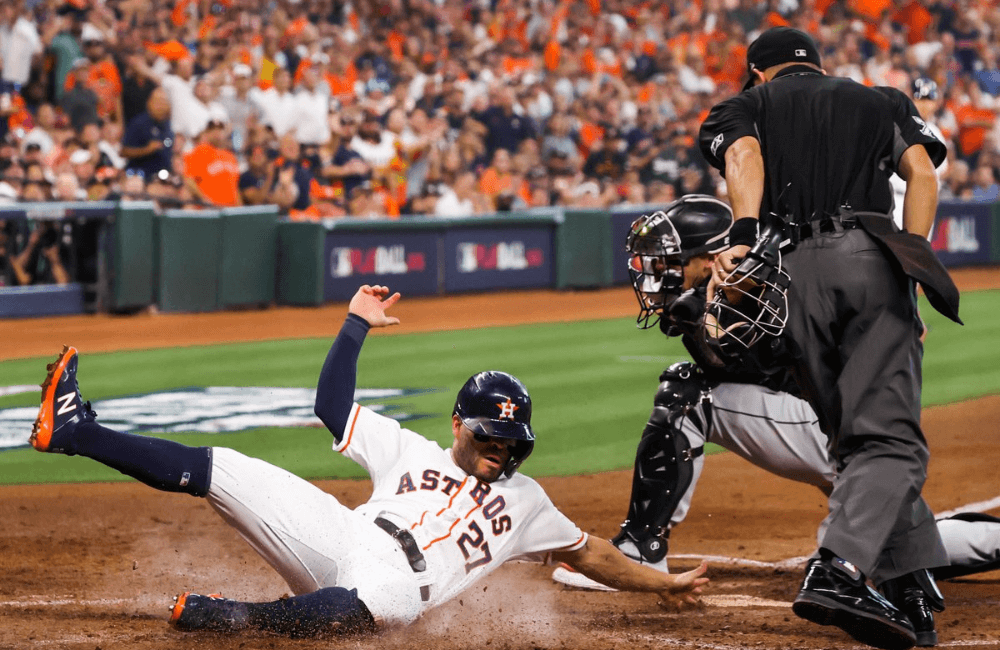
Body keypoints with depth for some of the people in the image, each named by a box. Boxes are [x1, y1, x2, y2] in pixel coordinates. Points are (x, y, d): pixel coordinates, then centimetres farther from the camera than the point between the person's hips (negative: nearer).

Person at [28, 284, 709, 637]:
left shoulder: (525, 500, 27)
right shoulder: (410, 450, 27)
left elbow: (587, 551, 30)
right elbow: (334, 405, 22)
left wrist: (663, 582, 24)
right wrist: (357, 324, 18)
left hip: (394, 585, -3)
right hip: (338, 538, 3)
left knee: (387, 600, -45)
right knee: (217, 469, -12)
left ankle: (238, 618, -50)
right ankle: (75, 429, -18)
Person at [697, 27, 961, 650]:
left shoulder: (747, 105, 25)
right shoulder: (879, 102, 29)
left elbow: (743, 155, 2)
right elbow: (922, 171, 11)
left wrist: (743, 238, -12)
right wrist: (910, 267, 5)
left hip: (789, 269, 1)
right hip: (872, 258, -1)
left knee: (855, 433, 12)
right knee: (889, 437, -11)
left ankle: (914, 582, 6)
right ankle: (838, 570, -34)